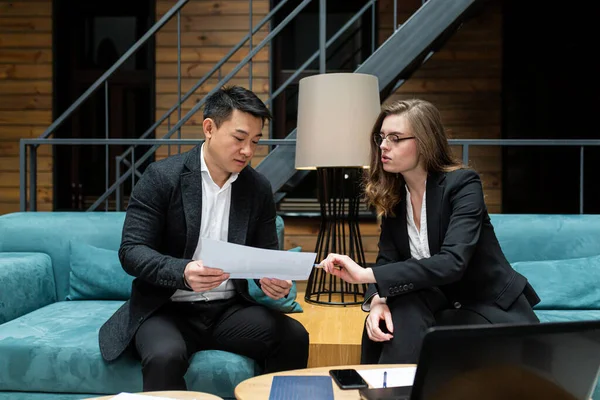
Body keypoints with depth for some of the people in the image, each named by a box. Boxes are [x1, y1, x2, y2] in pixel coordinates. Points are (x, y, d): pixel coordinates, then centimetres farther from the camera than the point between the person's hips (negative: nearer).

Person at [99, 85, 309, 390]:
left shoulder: (259, 188, 4)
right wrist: (182, 272, -31)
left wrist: (275, 279, -16)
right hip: (167, 308, -3)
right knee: (165, 356, -35)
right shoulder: (161, 176, -8)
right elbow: (131, 251, -12)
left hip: (229, 309, 4)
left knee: (293, 336, -21)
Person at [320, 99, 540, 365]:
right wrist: (377, 299, -27)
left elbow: (452, 263, -32)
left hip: (491, 309, -4)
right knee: (398, 310, -28)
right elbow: (388, 261, -2)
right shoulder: (391, 193, 0)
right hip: (441, 305, 4)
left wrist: (365, 274, -38)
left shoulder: (462, 184, -18)